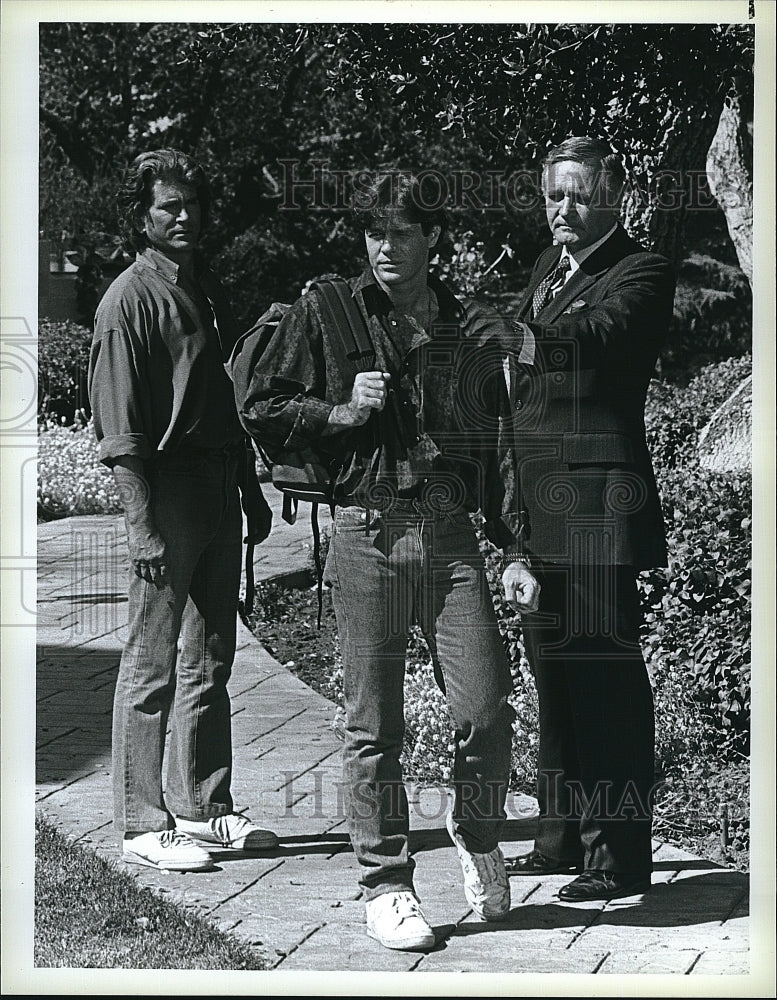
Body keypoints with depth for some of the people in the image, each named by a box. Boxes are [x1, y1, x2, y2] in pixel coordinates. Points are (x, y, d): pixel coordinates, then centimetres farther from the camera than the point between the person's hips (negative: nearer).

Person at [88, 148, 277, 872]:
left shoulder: (208, 290, 16)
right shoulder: (129, 300, -9)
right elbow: (121, 430, -14)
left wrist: (252, 489, 19)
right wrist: (144, 526, -19)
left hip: (219, 491, 8)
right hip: (166, 491, -8)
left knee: (209, 662, 13)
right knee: (152, 666, -1)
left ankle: (203, 808, 22)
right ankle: (144, 824, 5)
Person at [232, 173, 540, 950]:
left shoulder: (476, 333, 12)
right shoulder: (327, 313, 6)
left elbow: (501, 448, 17)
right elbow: (258, 406, 7)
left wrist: (514, 550, 14)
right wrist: (343, 411, -7)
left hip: (451, 535, 2)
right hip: (366, 533, -1)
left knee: (486, 706, -4)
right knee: (373, 723, 2)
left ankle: (475, 831, 25)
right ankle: (384, 883, 15)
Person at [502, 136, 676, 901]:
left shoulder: (640, 273, -5)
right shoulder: (549, 266, 18)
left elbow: (600, 332, -25)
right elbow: (532, 368, 16)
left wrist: (530, 328, -40)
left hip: (596, 501, -8)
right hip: (539, 502, 8)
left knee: (605, 673, -7)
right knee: (552, 669, 14)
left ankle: (618, 855, -1)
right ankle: (562, 837, 25)